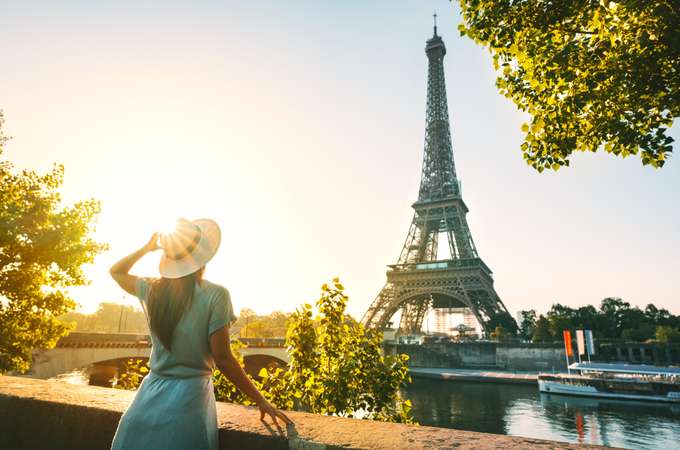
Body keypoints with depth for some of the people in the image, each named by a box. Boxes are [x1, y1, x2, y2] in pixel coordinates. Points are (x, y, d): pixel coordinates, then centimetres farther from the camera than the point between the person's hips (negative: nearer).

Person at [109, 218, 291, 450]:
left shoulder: (153, 290, -3)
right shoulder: (215, 295, -17)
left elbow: (116, 272, 18)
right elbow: (221, 358, -17)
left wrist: (148, 247, 18)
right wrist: (261, 401, -9)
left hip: (150, 396, 5)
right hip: (189, 400, -4)